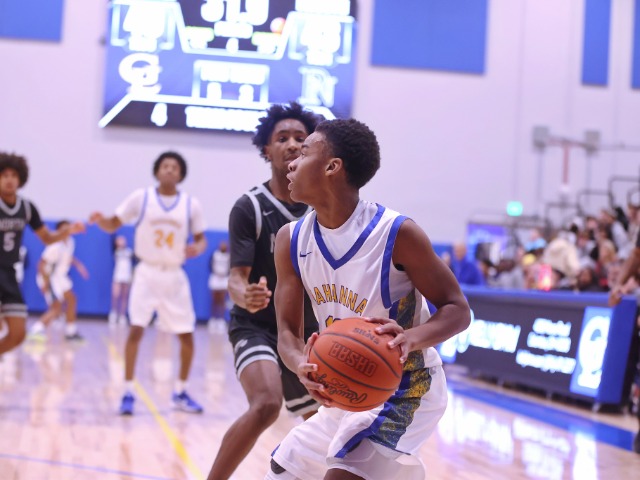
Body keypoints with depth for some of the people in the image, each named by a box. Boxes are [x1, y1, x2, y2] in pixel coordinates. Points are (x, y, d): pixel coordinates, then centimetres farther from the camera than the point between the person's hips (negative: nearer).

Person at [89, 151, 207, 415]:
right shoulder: (140, 197, -4)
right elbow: (113, 225, -1)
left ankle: (180, 393, 20)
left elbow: (201, 238, 7)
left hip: (175, 276, 2)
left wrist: (197, 248, -16)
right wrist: (101, 220, -23)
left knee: (187, 336, 3)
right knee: (136, 330, -11)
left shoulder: (191, 204, -1)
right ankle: (128, 393, -3)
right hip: (147, 272, -2)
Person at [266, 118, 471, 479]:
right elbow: (288, 331, -5)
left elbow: (457, 310, -16)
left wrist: (412, 338, -37)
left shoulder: (397, 233, -22)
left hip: (403, 390, -7)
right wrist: (302, 365, -29)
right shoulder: (291, 240, -5)